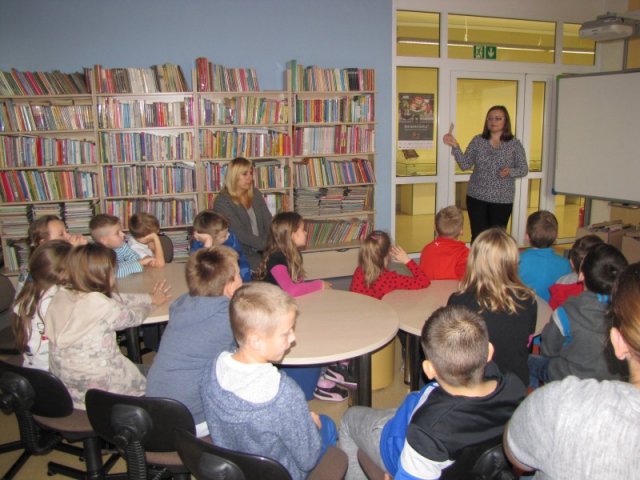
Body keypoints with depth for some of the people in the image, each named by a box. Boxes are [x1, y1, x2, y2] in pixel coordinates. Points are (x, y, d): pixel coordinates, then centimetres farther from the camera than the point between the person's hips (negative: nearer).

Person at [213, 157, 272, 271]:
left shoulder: (255, 194, 12)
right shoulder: (222, 202, -8)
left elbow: (268, 221, 6)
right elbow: (240, 234, -16)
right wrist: (267, 245, -23)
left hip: (261, 251, 6)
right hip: (240, 255, -6)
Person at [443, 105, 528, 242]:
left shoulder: (514, 144, -2)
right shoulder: (477, 140, 2)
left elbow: (524, 169, 0)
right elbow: (465, 165, -1)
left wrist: (510, 171, -20)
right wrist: (455, 146, -13)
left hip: (502, 199, -1)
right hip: (476, 197, 1)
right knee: (477, 237, 4)